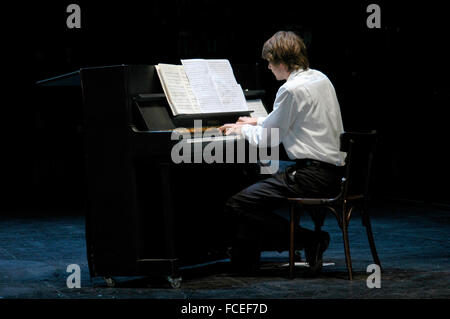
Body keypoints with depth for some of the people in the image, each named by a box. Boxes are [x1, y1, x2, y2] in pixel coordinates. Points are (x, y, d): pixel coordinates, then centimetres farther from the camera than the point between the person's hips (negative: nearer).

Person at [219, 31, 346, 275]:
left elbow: (267, 138, -8)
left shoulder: (291, 89, -15)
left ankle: (309, 240, -11)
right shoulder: (319, 78, 14)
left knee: (237, 205, -14)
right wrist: (258, 123, 35)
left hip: (312, 175, -10)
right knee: (252, 195, 20)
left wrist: (243, 130, 11)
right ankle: (244, 264, 18)